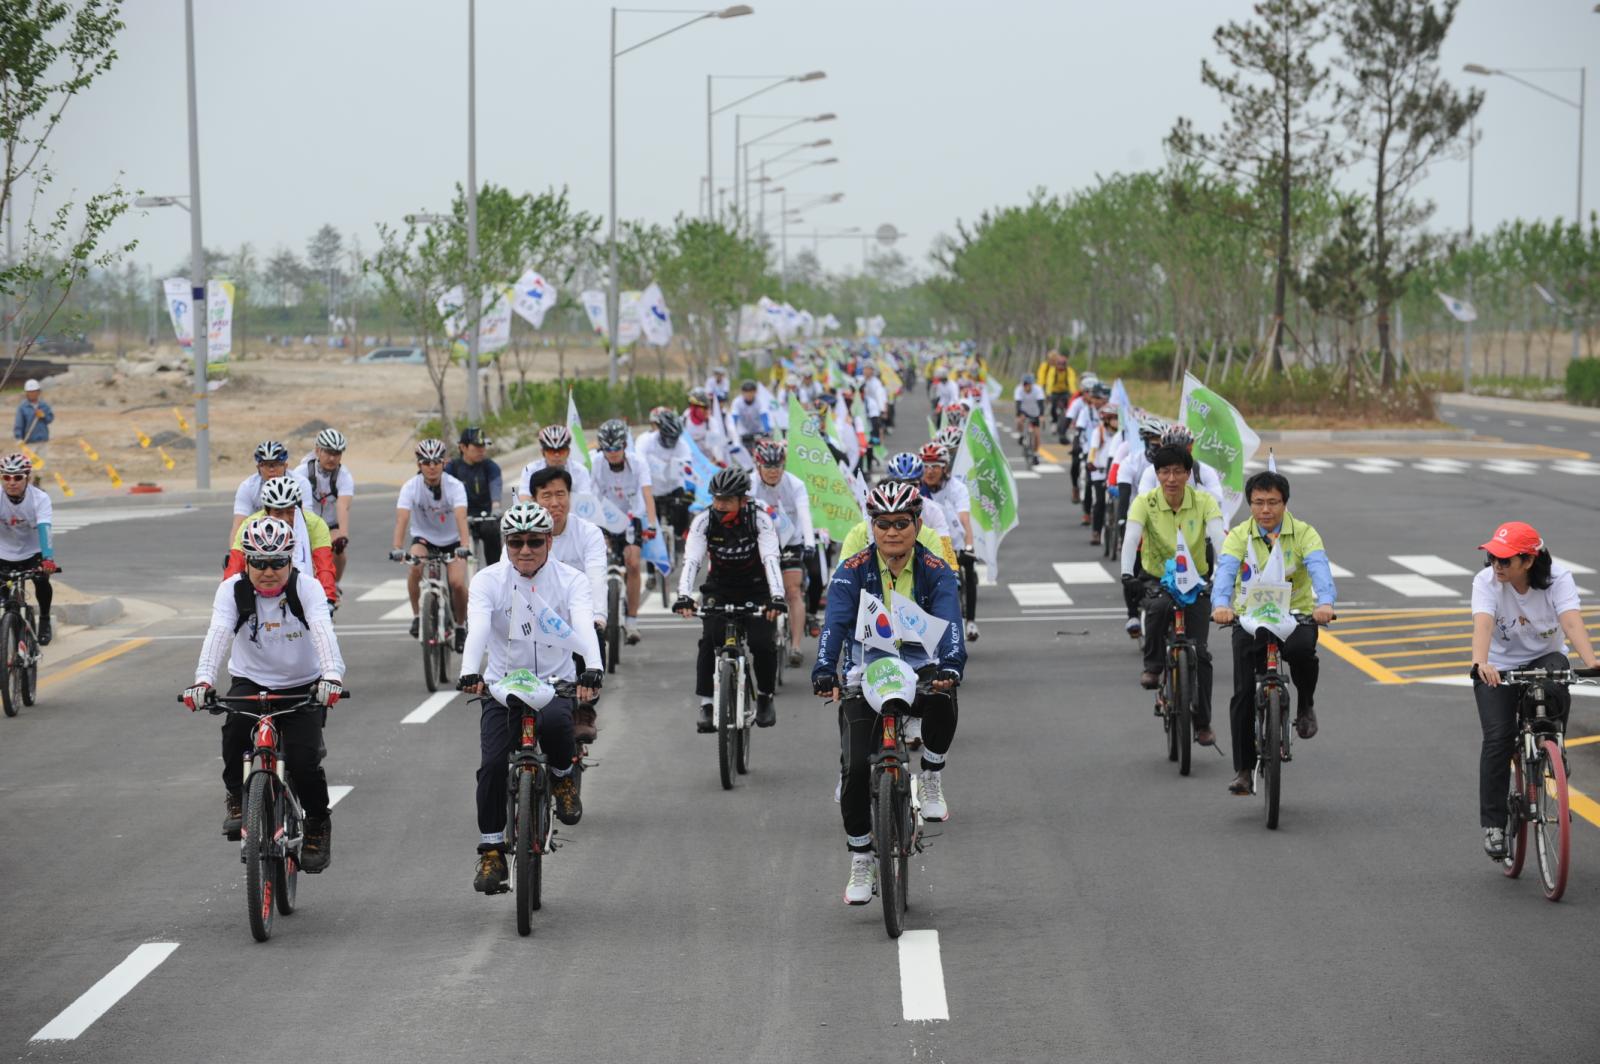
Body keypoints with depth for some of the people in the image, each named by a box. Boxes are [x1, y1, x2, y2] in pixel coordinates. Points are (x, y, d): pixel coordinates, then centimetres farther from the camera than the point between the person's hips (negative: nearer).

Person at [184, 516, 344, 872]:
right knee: (235, 727, -31)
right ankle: (237, 796, -6)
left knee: (304, 759, -19)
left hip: (302, 686, -1)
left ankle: (318, 824, 8)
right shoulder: (233, 590, -11)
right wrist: (203, 679, -43)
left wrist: (332, 675, -49)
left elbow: (323, 631, -30)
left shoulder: (306, 588, -15)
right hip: (251, 682, 1)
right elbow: (218, 634, -26)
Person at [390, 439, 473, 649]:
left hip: (451, 540, 0)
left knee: (457, 583, -20)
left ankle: (460, 626, 7)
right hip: (424, 537, 0)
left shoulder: (455, 486, -21)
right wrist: (397, 549, -46)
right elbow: (402, 518, -30)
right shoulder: (410, 487, -19)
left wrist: (464, 546, -51)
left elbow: (461, 517, -34)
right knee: (415, 566, -32)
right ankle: (416, 615, -13)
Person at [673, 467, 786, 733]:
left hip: (755, 588, -1)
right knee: (710, 640, -21)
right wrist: (684, 596, -43)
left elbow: (771, 559, -33)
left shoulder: (759, 519, -22)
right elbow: (691, 560, -27)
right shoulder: (704, 521, -18)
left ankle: (765, 697, 8)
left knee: (763, 644, -18)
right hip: (719, 588, 1)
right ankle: (706, 705, -15)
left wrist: (777, 596, -49)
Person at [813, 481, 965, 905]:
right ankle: (861, 864, 3)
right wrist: (824, 671, -36)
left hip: (919, 669, 0)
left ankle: (931, 782, -9)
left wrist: (950, 666, -40)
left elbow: (949, 621, -20)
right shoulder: (852, 571, -7)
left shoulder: (936, 572, -5)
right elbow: (835, 623, -18)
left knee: (941, 702, -36)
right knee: (855, 769, -14)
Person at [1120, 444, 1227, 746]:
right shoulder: (1145, 503, -13)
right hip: (1156, 579, -1)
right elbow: (1131, 539, -26)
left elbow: (1218, 537, -24)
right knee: (1158, 607, -38)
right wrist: (1127, 573, -44)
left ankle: (1203, 724, 5)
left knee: (1199, 652, -8)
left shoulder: (1203, 502, -10)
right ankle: (1153, 666, -14)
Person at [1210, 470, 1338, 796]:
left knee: (1302, 650, -35)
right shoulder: (1239, 536, -5)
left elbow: (1319, 568, -24)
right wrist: (1221, 605, -44)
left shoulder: (1303, 534, -6)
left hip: (1297, 614, -1)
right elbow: (1225, 571, -22)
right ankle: (1242, 769, 3)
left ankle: (1305, 706, -5)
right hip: (1249, 618, 1)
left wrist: (1326, 602, -45)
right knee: (1244, 694, -8)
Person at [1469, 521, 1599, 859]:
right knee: (1498, 738, -17)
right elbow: (1483, 624, -37)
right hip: (1498, 668, 0)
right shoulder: (1486, 581, -20)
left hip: (1545, 658, 0)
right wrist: (1480, 663, -57)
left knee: (1556, 691, -34)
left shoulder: (1557, 578, -19)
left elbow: (1572, 621, -34)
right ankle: (1493, 824, -8)